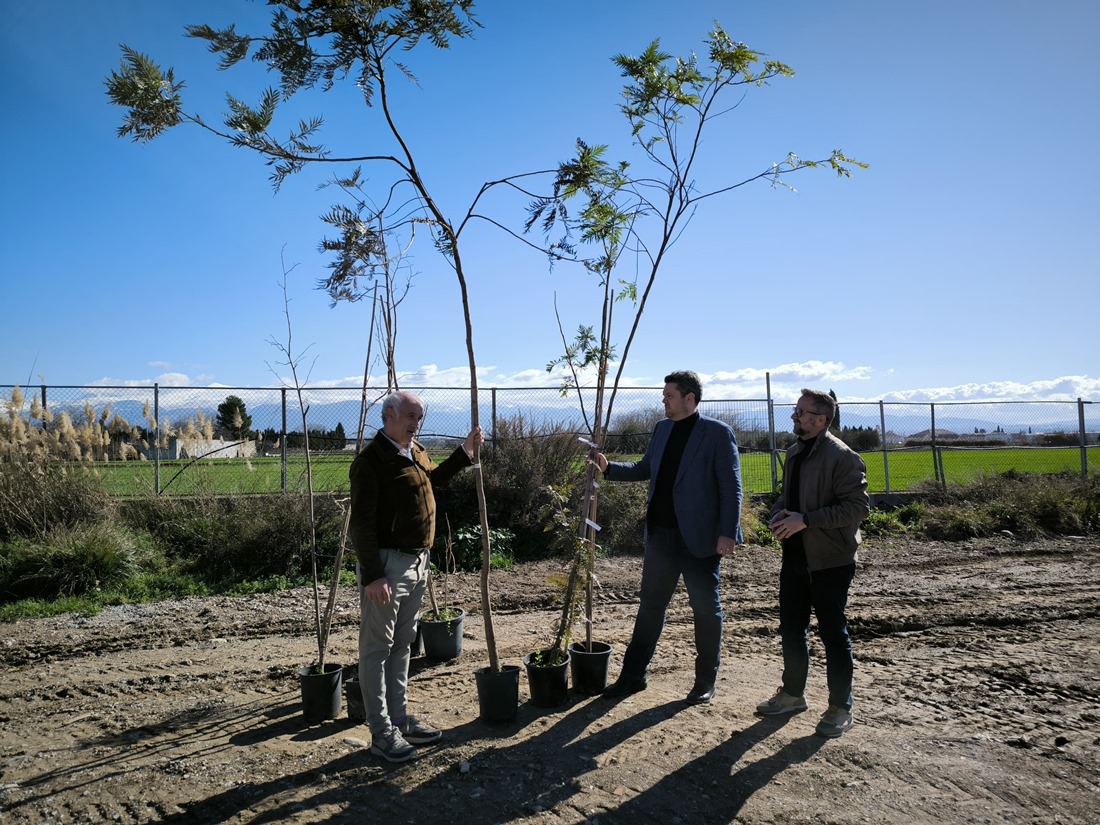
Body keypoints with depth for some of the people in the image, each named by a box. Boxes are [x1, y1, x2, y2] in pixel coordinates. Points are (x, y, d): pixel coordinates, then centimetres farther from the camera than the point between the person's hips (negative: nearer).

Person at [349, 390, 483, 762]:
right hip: (386, 564, -9)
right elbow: (362, 524, -20)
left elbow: (432, 479, 32)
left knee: (402, 644, 17)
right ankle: (381, 733, 10)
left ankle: (399, 718, 30)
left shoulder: (416, 452, 11)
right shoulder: (371, 460, -17)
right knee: (377, 647, 1)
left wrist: (465, 451, 24)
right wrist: (372, 575, -23)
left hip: (416, 562, 9)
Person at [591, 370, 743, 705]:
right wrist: (608, 468, 4)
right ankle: (634, 674, 22)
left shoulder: (718, 433, -9)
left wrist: (727, 533, -16)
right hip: (660, 533, 6)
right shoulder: (662, 429, 10)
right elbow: (644, 469, 18)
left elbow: (731, 487, -11)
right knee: (650, 604, 12)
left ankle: (706, 681, 23)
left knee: (706, 608, 8)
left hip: (698, 538, -6)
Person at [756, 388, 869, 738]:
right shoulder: (794, 453, 11)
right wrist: (778, 513, 0)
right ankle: (792, 693, 33)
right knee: (791, 629, 16)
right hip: (795, 556, 8)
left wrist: (806, 520, -23)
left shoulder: (841, 456, -15)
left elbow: (857, 507, -20)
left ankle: (840, 708, 19)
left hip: (830, 561, -8)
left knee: (833, 633, 4)